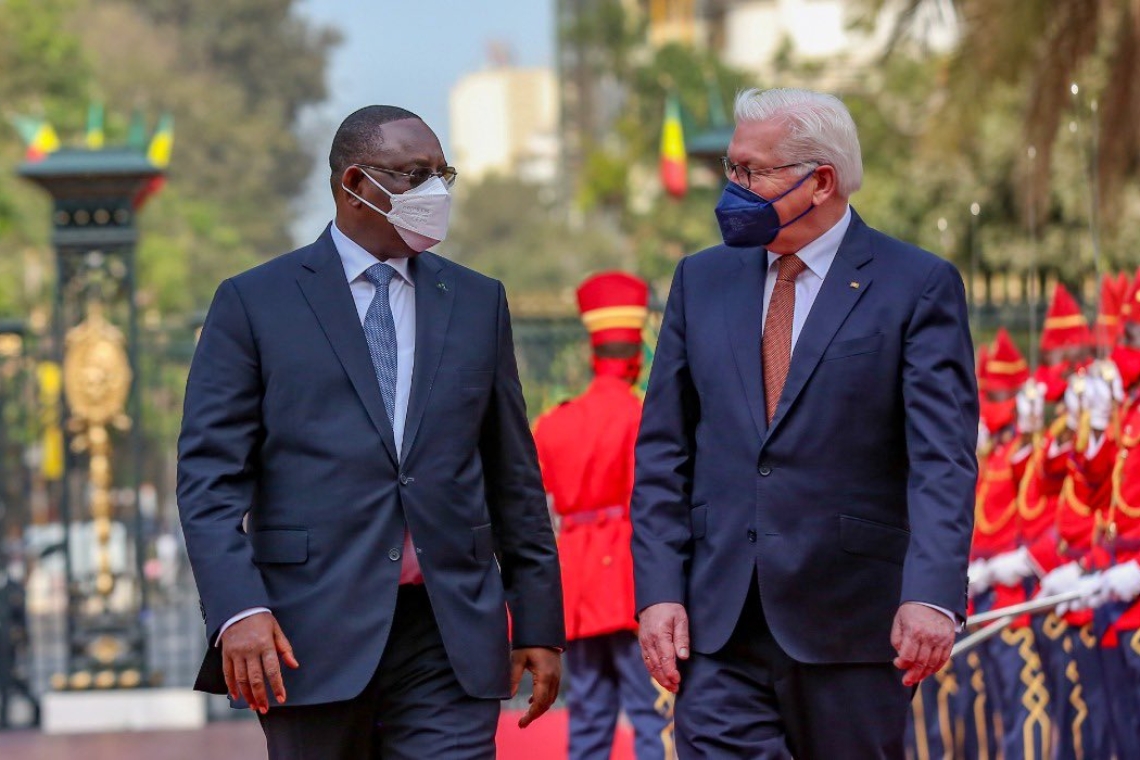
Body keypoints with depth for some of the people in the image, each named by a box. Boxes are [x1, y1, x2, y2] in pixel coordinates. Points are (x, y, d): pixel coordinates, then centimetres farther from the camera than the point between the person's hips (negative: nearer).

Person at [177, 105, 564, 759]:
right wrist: (238, 609, -17)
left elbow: (514, 475, 16)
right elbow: (210, 475, -3)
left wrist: (538, 622, 12)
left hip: (452, 636, 2)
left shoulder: (477, 302, 14)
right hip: (313, 635, -2)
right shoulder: (254, 303, 3)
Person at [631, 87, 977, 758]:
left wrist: (932, 596, -24)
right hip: (719, 626, 3)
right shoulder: (702, 281, 12)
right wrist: (660, 590, -1)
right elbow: (663, 452, 11)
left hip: (852, 623, -3)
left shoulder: (919, 287, -2)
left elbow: (943, 459, -10)